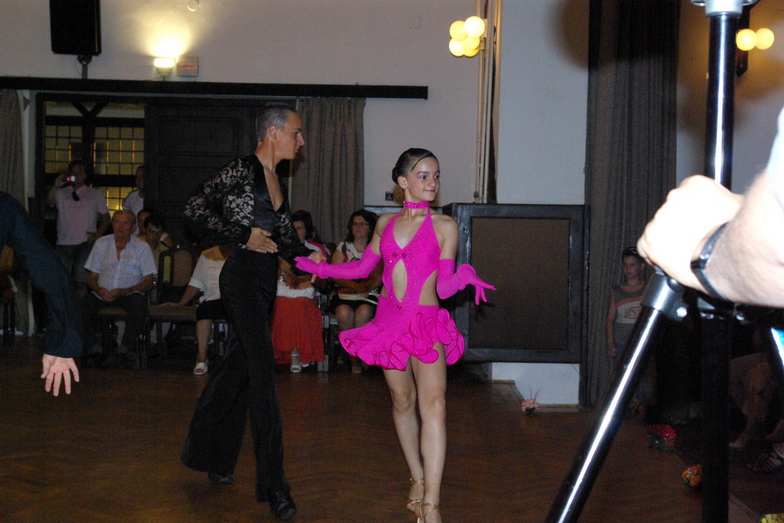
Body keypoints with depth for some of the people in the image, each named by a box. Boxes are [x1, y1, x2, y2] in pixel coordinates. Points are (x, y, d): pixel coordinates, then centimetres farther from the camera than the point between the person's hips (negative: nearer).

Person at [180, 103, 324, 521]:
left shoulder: (274, 179, 16)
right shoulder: (242, 170, -10)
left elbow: (284, 237, 19)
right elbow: (195, 208, -17)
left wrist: (308, 255, 1)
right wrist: (244, 236, -16)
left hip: (262, 283, 9)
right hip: (242, 279, -9)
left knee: (238, 370, 15)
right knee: (262, 372, -10)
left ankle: (211, 458, 31)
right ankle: (273, 486, -5)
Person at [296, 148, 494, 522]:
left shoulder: (444, 226, 0)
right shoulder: (386, 223, 9)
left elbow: (443, 287, -2)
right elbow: (362, 268, 20)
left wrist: (464, 276, -22)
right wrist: (319, 267, 12)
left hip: (427, 323, -3)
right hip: (390, 320, 4)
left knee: (433, 403, -18)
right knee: (403, 401, 9)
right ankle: (417, 480, 26)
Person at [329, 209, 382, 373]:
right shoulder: (343, 247, 14)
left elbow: (378, 277, 0)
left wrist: (366, 286, -22)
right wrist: (353, 284, -16)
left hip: (368, 295, -1)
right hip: (345, 293, 1)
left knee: (364, 312, -35)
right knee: (344, 313, -33)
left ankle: (353, 354, -17)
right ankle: (356, 354, -12)